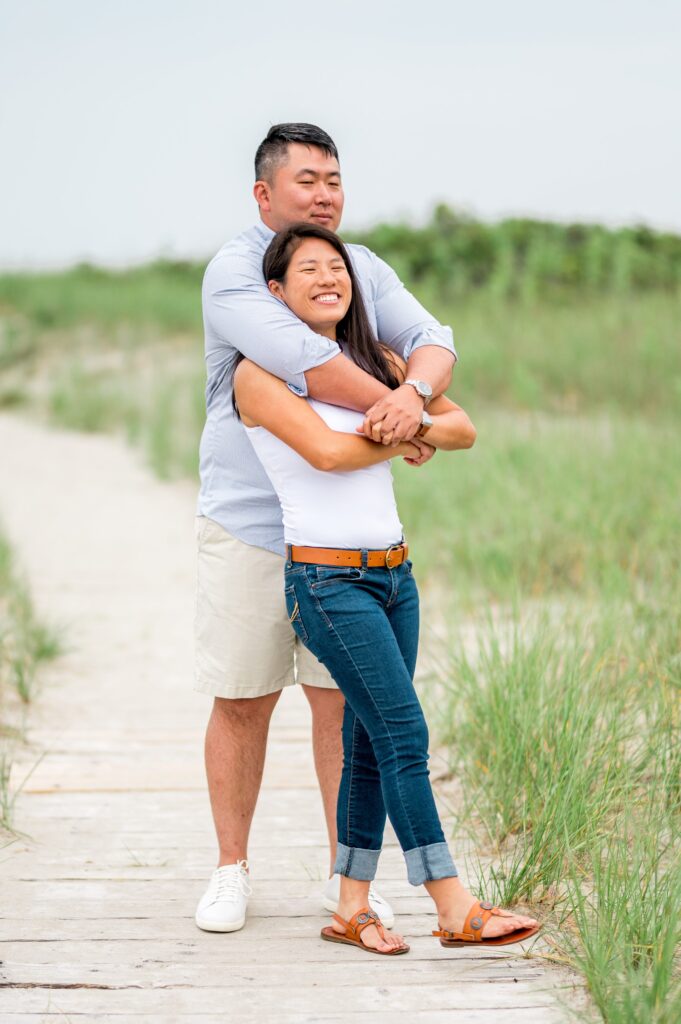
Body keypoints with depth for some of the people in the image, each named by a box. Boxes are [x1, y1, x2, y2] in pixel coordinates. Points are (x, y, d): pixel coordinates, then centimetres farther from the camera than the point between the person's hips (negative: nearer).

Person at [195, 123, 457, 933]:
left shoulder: (362, 269, 8)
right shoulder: (233, 272, -11)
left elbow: (431, 340, -5)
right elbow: (299, 359, -26)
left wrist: (414, 394, -27)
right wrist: (395, 417, -22)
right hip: (246, 524, -4)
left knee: (343, 697, 4)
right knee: (242, 700, 4)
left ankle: (348, 876, 15)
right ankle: (231, 870, 20)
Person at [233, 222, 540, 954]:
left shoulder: (376, 364, 13)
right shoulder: (259, 374, -6)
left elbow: (464, 430, 8)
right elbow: (327, 451, -20)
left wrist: (413, 420, -13)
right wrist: (404, 442, -4)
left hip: (393, 575, 7)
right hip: (327, 582, -7)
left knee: (370, 746, 8)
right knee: (406, 737, -10)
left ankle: (351, 910, 16)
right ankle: (456, 911, -6)